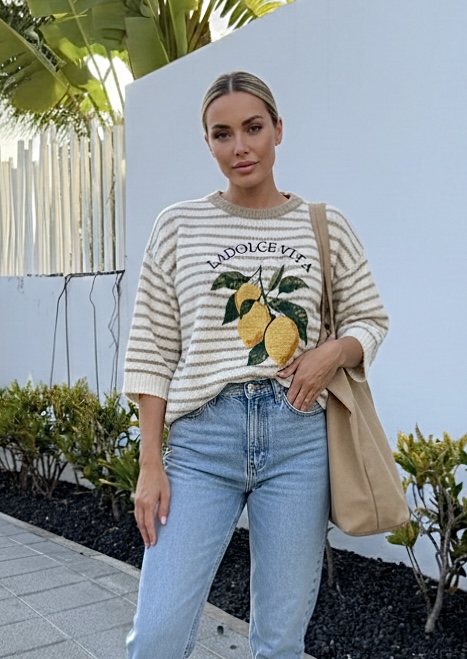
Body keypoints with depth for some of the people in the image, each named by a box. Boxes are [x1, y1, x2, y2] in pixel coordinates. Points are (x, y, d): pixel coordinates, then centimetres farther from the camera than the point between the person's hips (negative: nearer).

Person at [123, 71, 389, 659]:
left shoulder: (325, 227, 7)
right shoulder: (178, 225, 5)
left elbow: (370, 319, 16)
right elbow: (151, 350, 3)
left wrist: (334, 352, -8)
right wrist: (150, 464, -2)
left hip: (299, 438, 1)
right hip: (202, 437, 0)